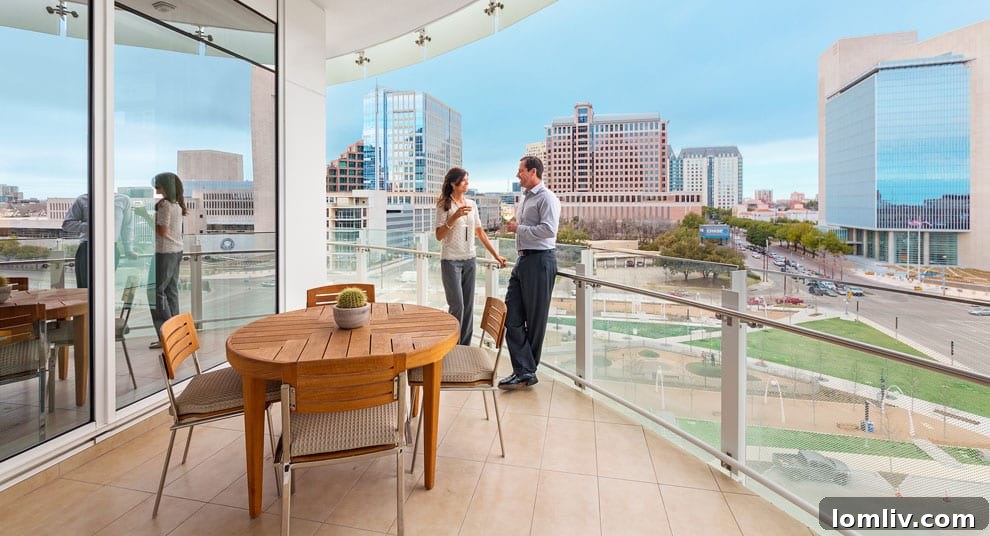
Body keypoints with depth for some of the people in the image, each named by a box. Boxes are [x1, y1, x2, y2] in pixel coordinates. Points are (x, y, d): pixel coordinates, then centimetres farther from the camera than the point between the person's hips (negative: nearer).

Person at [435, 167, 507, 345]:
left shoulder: (471, 204, 9)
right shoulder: (444, 205, -5)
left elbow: (480, 231, 13)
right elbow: (439, 236, -10)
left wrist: (495, 254, 10)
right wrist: (455, 217, -22)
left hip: (469, 259, 5)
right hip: (451, 260, -5)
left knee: (468, 306, 7)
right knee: (457, 305, -7)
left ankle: (464, 348, 18)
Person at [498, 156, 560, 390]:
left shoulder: (547, 198, -8)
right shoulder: (524, 198, 20)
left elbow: (548, 230, -21)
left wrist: (519, 228, -12)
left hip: (540, 260, -9)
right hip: (523, 259, 9)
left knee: (535, 318, 2)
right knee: (512, 316, 0)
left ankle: (526, 370, 14)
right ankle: (524, 371, 2)